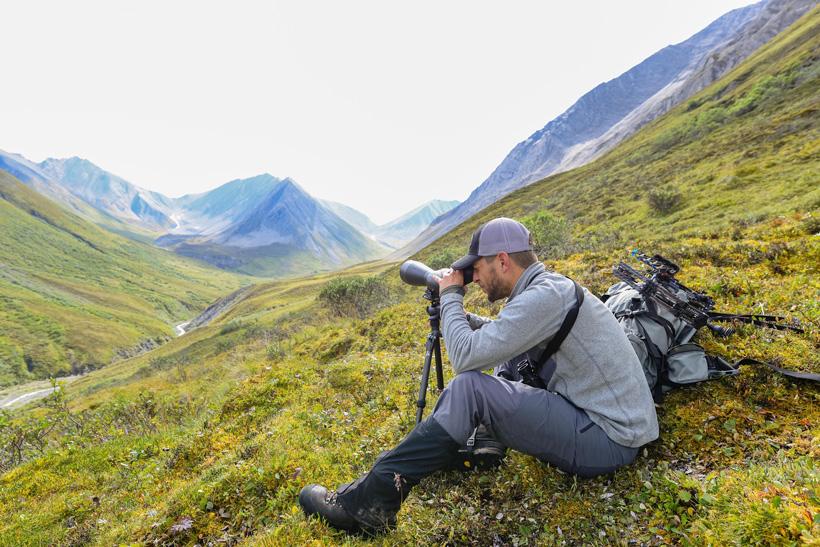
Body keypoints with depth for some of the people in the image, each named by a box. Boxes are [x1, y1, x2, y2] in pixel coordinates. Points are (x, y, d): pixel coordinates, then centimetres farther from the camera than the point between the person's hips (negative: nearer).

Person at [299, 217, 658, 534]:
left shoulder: (545, 295, -22)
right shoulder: (547, 287, 8)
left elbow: (465, 356, -24)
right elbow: (500, 335, 23)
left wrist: (450, 295, -9)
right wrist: (460, 315, 8)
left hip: (609, 441, -10)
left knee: (470, 387, -21)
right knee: (510, 357, 14)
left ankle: (370, 500, -13)